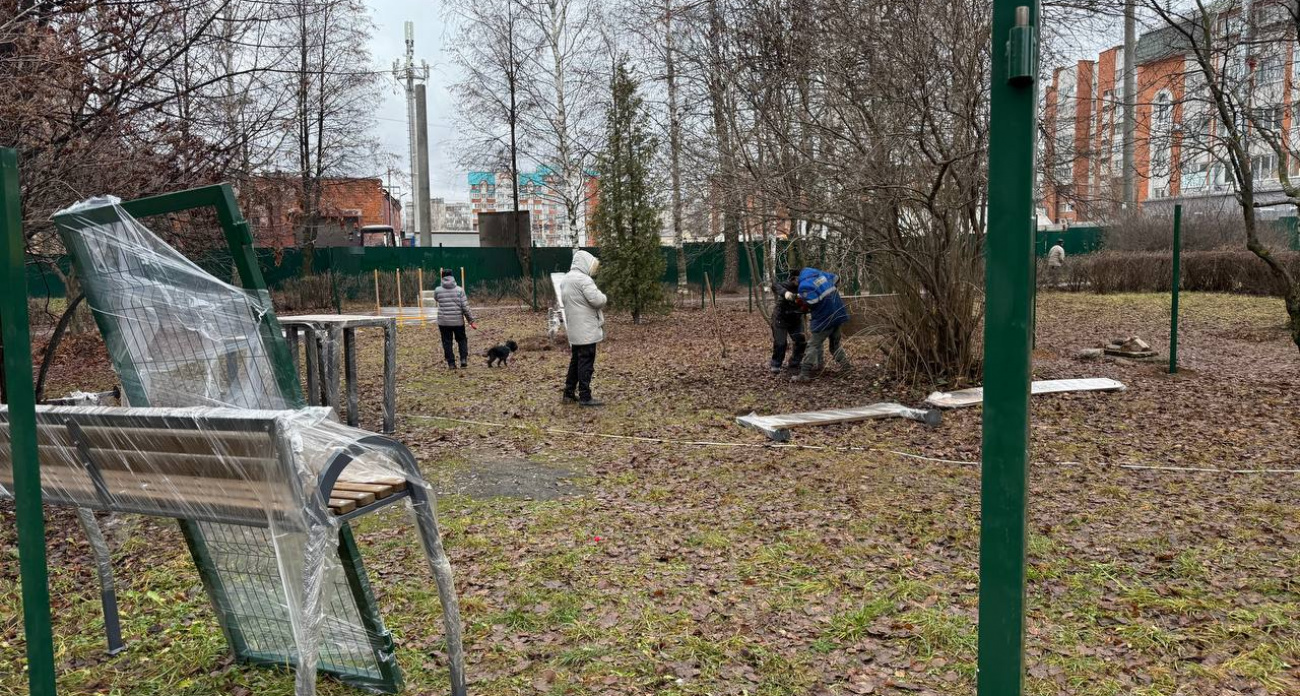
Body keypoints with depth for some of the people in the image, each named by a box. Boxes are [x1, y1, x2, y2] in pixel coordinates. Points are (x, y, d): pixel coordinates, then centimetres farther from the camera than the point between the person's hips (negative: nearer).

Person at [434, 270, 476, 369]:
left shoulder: (438, 290, -4)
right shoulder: (459, 290, -6)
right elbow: (465, 307, -7)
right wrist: (471, 321, 0)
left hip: (444, 322, 0)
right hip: (458, 321, 0)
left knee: (447, 342, 9)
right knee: (462, 340, 17)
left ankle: (451, 363, 9)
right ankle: (464, 359, 3)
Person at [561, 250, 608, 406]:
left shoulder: (566, 279, 13)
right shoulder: (583, 279, -17)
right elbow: (597, 300, -23)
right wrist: (604, 297, -1)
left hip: (574, 329, 9)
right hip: (586, 329, -9)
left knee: (575, 361, 16)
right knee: (586, 363, -5)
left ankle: (569, 393, 21)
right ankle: (585, 397, -3)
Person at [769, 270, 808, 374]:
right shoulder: (788, 285, -27)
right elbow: (775, 285, -46)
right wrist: (785, 293, -64)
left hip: (796, 319, 5)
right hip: (781, 318, -5)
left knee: (801, 341, -2)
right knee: (780, 343, -8)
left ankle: (794, 364, 18)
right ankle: (776, 365, 14)